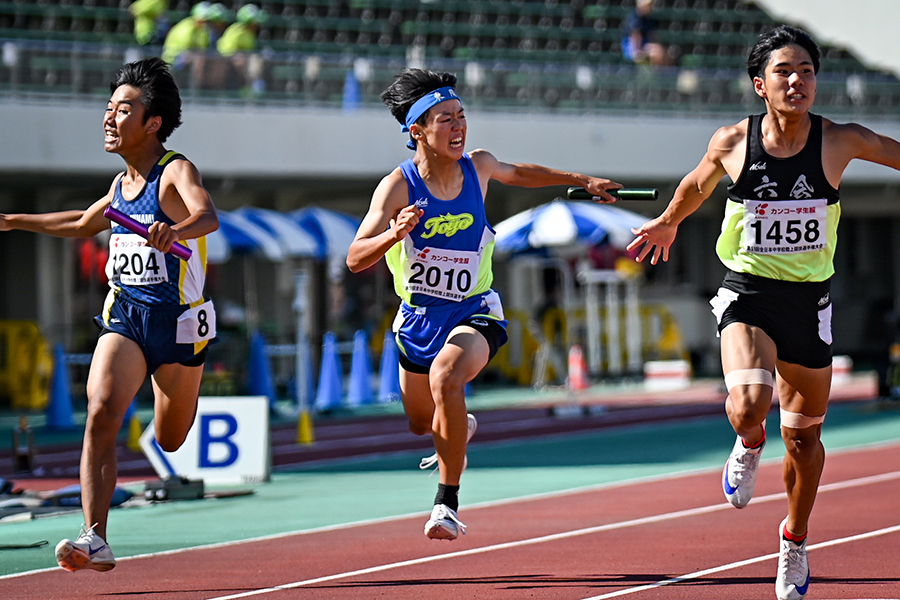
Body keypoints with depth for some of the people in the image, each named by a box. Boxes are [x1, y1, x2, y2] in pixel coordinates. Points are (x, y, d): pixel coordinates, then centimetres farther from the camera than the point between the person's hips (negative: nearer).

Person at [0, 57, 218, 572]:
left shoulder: (176, 171, -13)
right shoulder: (122, 182, 8)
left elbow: (207, 215, -35)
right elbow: (84, 224, 30)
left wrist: (175, 230, -57)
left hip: (177, 319, -5)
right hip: (124, 316, 5)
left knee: (170, 440, 13)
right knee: (101, 414, -20)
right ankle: (96, 539, -25)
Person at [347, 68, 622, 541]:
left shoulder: (478, 167, -7)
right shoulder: (398, 186, -17)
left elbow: (517, 174, 19)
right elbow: (355, 258, -24)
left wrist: (581, 180, 25)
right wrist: (395, 233, -43)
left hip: (473, 312, -1)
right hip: (418, 317, 1)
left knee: (445, 378, -33)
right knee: (422, 423, 19)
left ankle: (447, 502, -26)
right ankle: (459, 429, 59)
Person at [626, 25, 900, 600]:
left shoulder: (840, 141, -9)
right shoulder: (733, 142, -7)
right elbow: (697, 184, 15)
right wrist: (668, 223, 32)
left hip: (810, 300, 1)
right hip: (747, 294, -1)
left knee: (804, 434, 13)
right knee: (750, 403, -27)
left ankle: (795, 540, 38)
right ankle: (750, 445, 11)